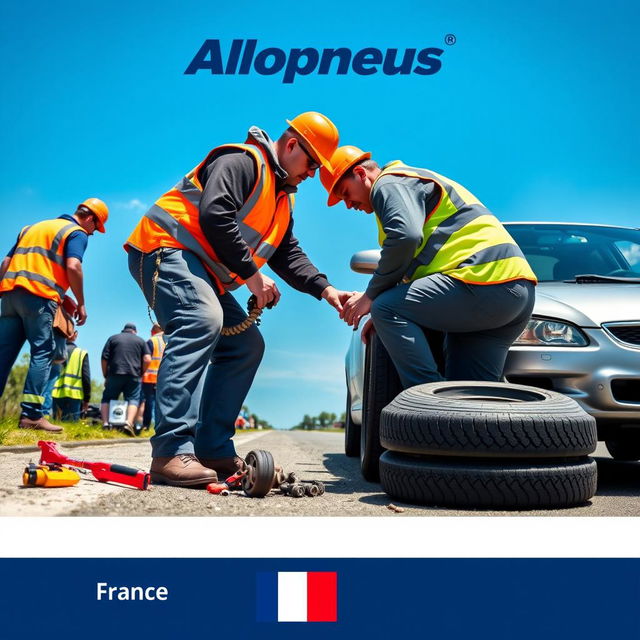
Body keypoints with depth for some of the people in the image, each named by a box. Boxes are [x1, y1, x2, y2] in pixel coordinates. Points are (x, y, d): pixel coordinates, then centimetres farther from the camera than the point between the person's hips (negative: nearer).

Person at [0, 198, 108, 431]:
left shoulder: (33, 227, 28)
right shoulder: (76, 233, 5)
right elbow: (73, 266, -11)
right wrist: (81, 303, -3)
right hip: (40, 297, -7)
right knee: (43, 352, -3)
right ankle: (31, 415, -10)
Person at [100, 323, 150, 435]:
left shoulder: (112, 338, 14)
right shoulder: (140, 341, 14)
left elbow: (104, 359, 6)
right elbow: (147, 360, 1)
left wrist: (105, 376, 12)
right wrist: (141, 373, 12)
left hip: (115, 374, 0)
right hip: (134, 376, 0)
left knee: (107, 399, 11)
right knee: (133, 399, 3)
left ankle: (105, 423, -4)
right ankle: (129, 422, -19)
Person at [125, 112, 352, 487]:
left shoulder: (282, 199, 21)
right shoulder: (242, 161, -11)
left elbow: (290, 255, 15)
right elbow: (214, 217, -25)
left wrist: (325, 289, -1)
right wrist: (252, 275, -20)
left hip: (205, 273, 11)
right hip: (167, 249, -11)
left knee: (246, 345, 6)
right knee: (201, 321, -33)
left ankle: (213, 451, 1)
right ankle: (171, 452, -39)